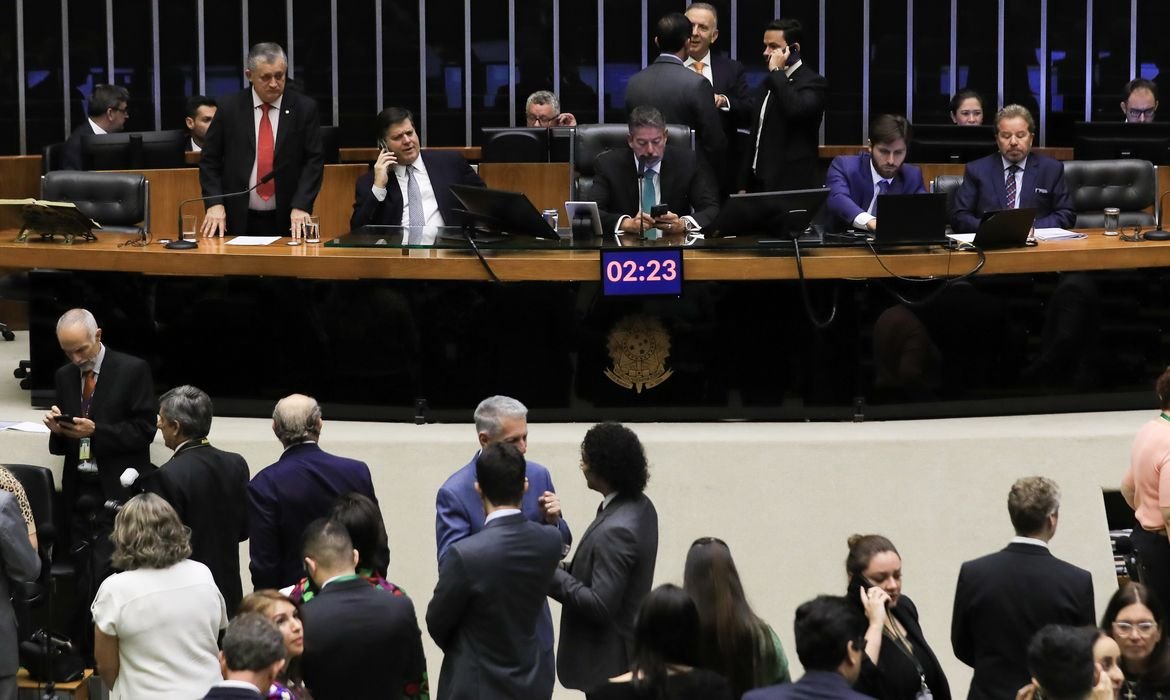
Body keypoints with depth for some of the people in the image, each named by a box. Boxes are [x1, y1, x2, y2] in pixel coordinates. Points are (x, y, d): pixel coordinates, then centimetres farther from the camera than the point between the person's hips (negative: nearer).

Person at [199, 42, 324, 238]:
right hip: (237, 220, 0)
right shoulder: (229, 107, 2)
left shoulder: (305, 108, 0)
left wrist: (301, 206, -13)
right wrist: (215, 204, -8)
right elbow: (209, 160, 5)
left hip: (287, 222, 0)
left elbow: (313, 161, -1)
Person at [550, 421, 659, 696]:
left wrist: (552, 573, -20)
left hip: (608, 662, -10)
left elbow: (600, 605, -27)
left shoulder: (615, 530, -28)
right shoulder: (640, 506, 2)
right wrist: (568, 568, 4)